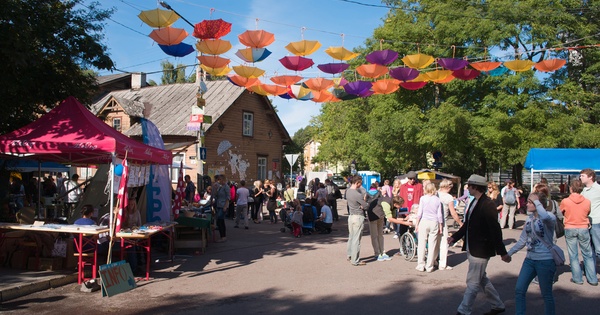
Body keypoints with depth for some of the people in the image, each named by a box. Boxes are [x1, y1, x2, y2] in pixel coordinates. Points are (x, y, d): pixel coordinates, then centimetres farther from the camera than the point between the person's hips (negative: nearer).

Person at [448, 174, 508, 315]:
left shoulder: (488, 205, -20)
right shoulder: (474, 202, 8)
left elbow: (495, 230, -21)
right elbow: (467, 224, 15)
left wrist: (502, 252, -20)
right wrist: (455, 237, 7)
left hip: (480, 250, -10)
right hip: (472, 249, 10)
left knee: (473, 282, -1)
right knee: (481, 279, 21)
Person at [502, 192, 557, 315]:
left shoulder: (550, 218, -13)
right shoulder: (529, 219, 7)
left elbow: (544, 216, -41)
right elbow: (522, 240, 15)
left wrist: (536, 200, -27)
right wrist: (509, 253, 15)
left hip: (545, 260, -7)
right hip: (530, 259, 7)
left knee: (546, 294, 8)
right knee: (519, 290, 4)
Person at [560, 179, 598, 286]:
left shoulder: (565, 201, -12)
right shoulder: (587, 202, -7)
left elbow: (560, 213, 4)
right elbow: (587, 214, 9)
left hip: (570, 229, -1)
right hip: (583, 229, 1)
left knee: (573, 255, 8)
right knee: (588, 255, 12)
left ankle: (577, 278, 12)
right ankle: (592, 279, 16)